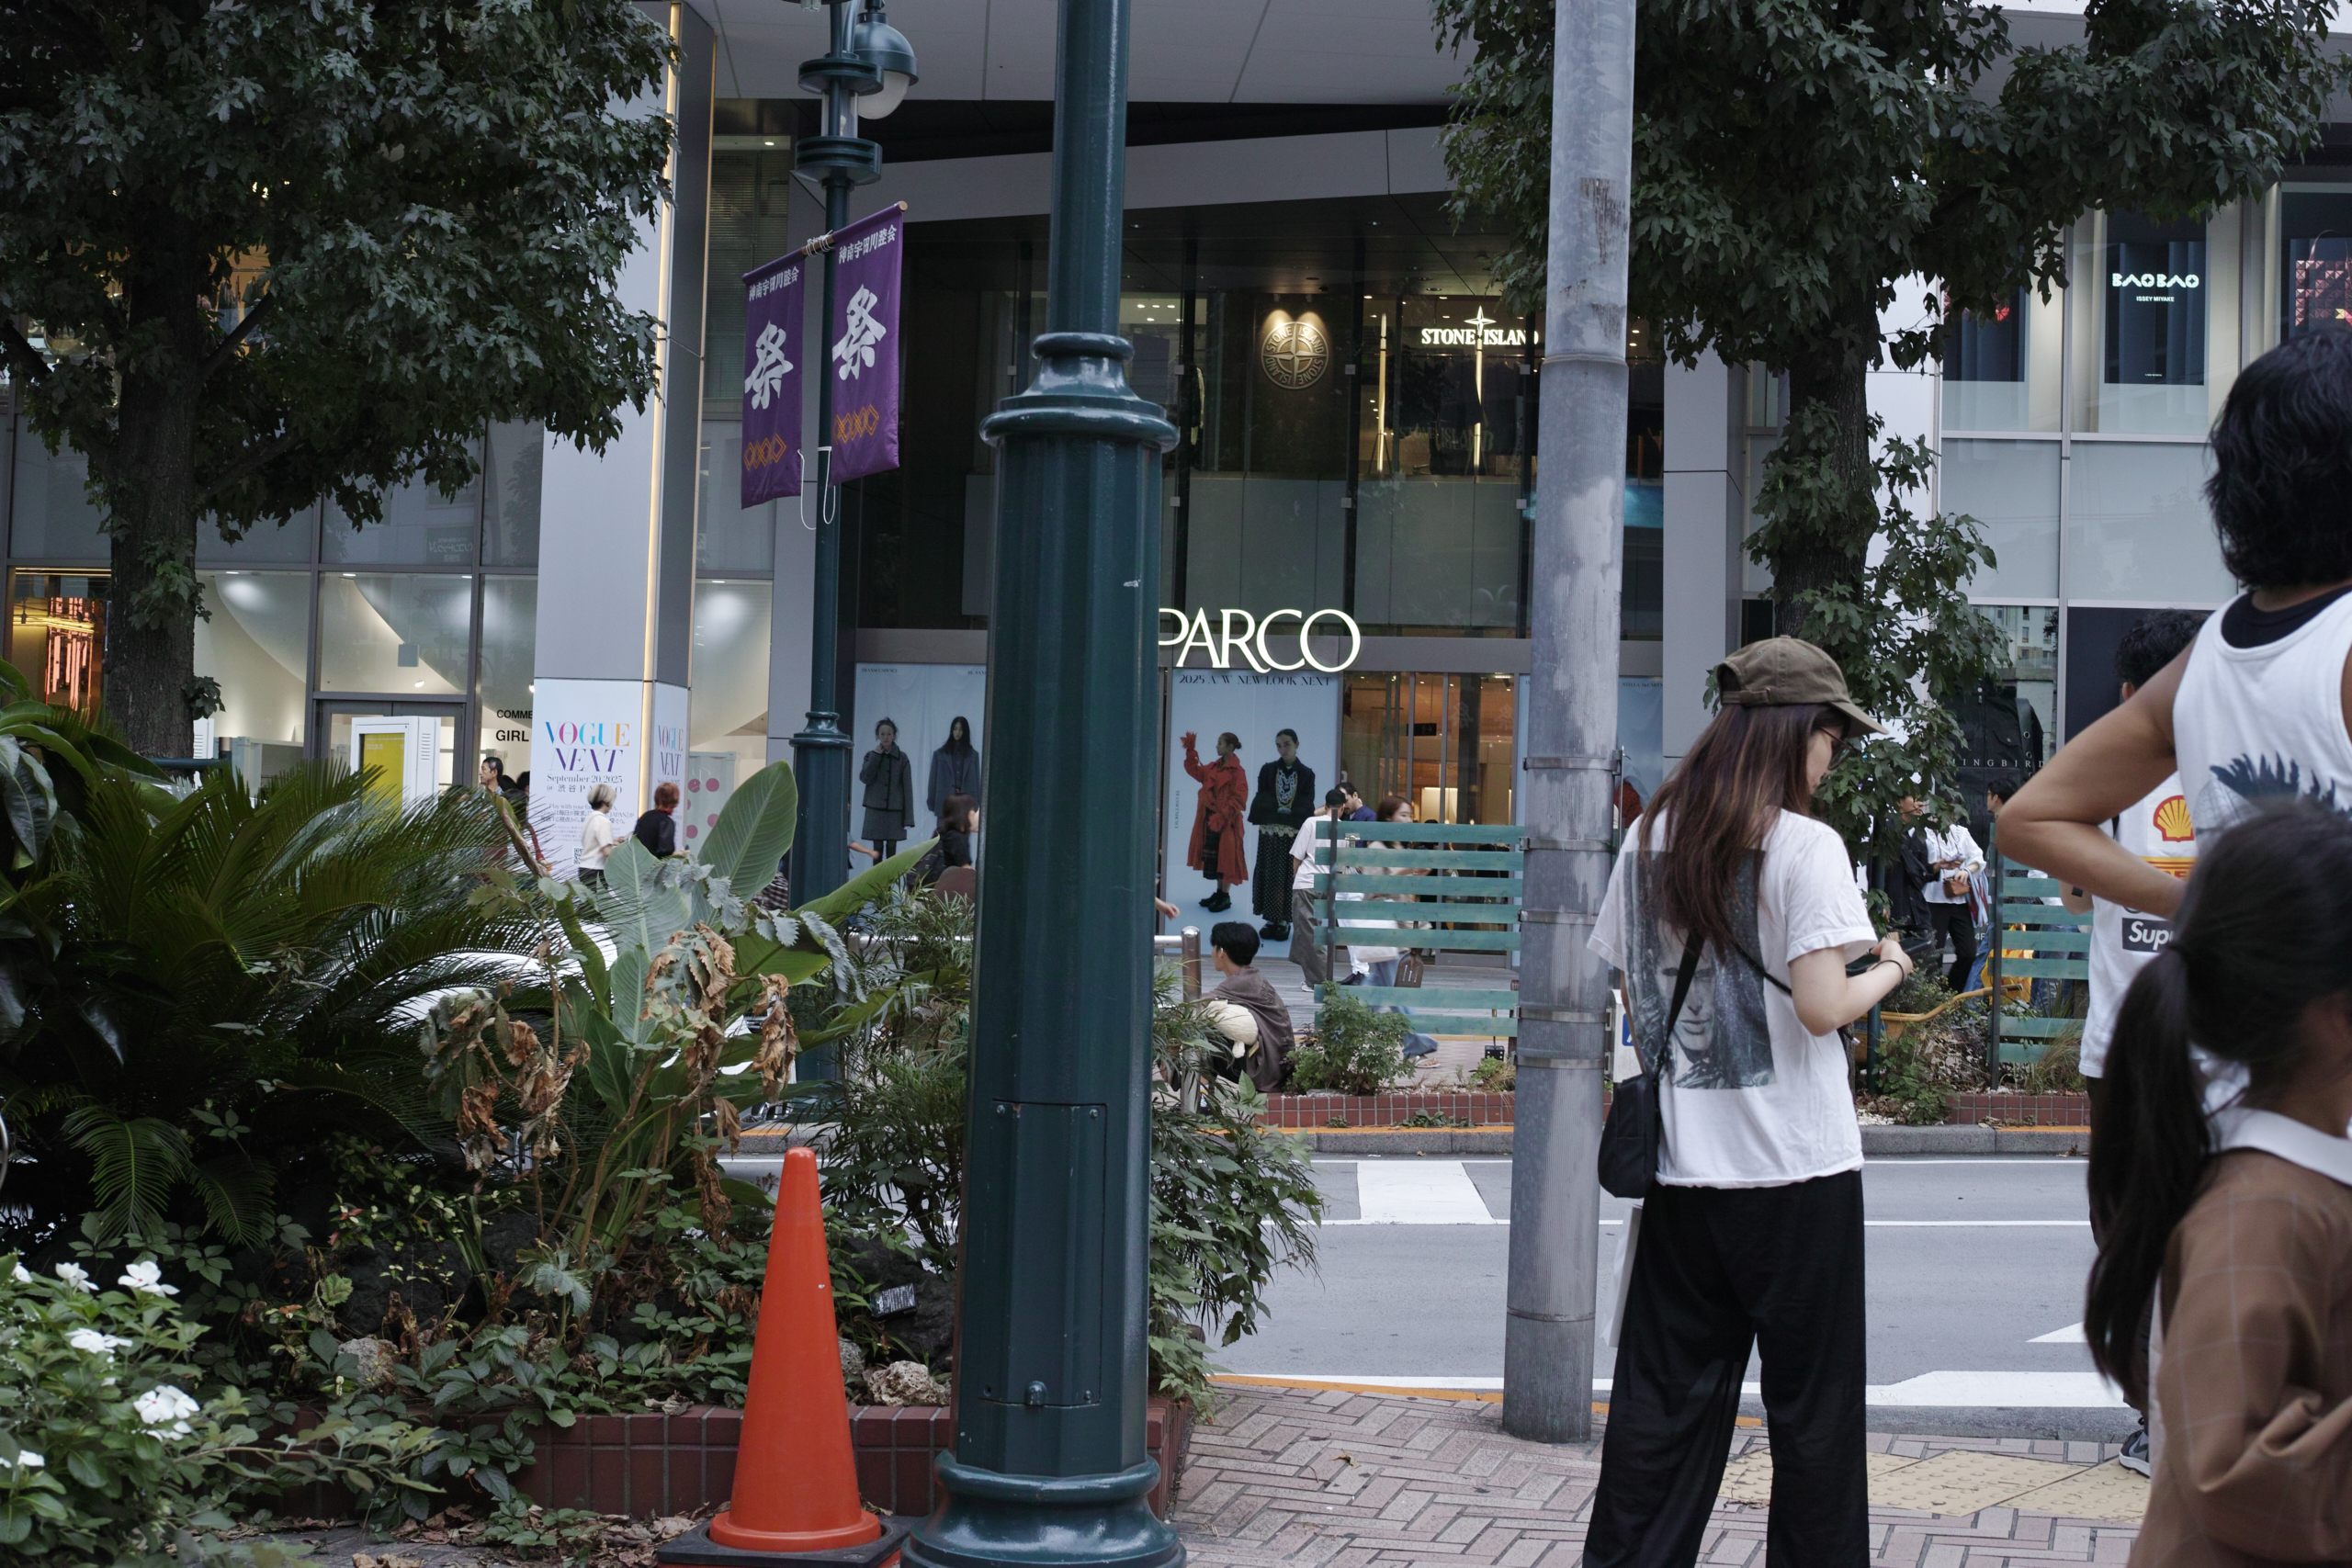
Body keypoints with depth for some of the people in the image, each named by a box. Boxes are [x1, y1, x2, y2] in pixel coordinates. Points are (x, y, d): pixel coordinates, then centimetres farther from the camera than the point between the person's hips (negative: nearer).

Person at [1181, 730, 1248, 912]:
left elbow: (1239, 798, -19)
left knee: (1224, 856, -2)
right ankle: (1219, 892, 26)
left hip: (1226, 822, -8)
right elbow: (1196, 772, 15)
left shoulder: (1236, 772, -15)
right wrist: (1190, 752, 7)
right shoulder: (1214, 768, 10)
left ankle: (1225, 898, 7)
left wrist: (1222, 816, -22)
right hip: (1210, 818, 8)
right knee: (1212, 856, 14)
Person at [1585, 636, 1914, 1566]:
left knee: (1665, 1394, 10)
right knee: (1812, 1404, 7)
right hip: (1797, 1170, -5)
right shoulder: (1804, 845, -11)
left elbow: (1631, 992, 11)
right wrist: (1888, 969, 2)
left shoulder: (1650, 838, 6)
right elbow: (1822, 1006, -16)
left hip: (1682, 1162, 5)